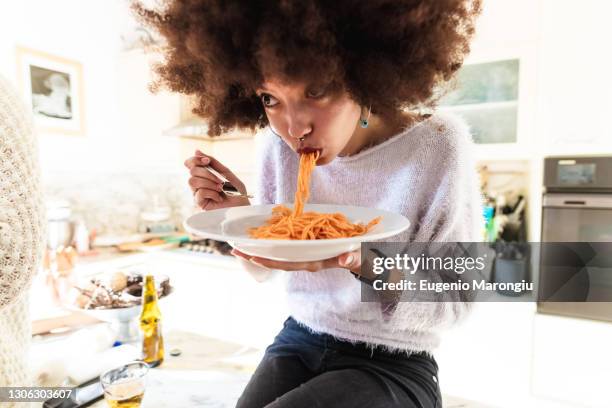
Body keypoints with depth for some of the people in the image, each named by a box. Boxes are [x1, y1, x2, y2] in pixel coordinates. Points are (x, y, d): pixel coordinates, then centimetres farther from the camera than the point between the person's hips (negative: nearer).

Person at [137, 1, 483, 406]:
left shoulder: (436, 145, -20)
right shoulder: (279, 145, -10)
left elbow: (451, 301, -14)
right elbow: (263, 269, 1)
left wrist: (361, 264, -32)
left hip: (392, 364, -2)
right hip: (299, 340, 3)